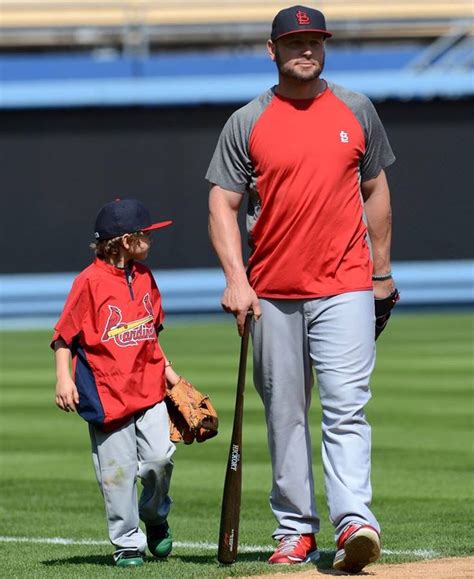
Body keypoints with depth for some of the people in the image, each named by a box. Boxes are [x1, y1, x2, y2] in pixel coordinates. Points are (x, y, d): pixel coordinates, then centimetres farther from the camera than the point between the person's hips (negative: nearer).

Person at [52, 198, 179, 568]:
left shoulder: (144, 277, 10)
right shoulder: (91, 282, -10)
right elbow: (64, 336, -7)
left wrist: (167, 370, 18)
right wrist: (63, 378, -17)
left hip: (148, 387, 5)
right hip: (106, 392, -5)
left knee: (160, 456, -8)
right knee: (117, 471, -2)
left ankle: (155, 517, 19)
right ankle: (127, 542, 11)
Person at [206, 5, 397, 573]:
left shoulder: (356, 111, 8)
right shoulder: (247, 123, 2)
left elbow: (375, 190, 16)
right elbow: (222, 205, 0)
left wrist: (382, 272, 15)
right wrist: (236, 280, -13)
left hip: (345, 290, -1)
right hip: (273, 295, 1)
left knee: (346, 408, -12)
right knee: (284, 415, 6)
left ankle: (353, 521, -21)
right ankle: (295, 531, 14)